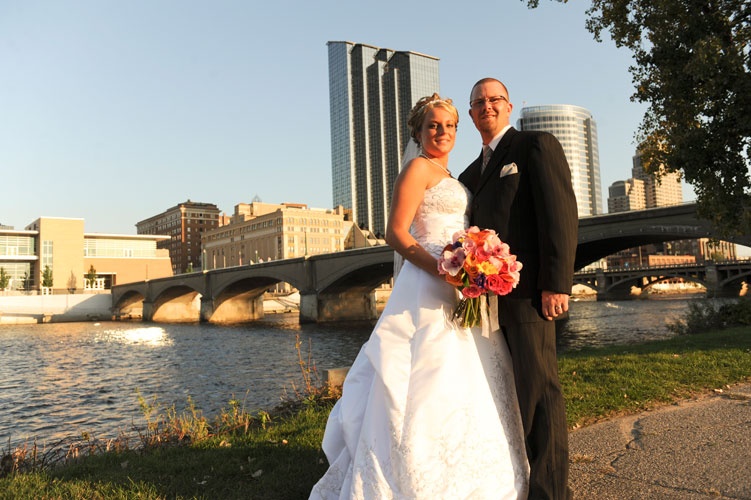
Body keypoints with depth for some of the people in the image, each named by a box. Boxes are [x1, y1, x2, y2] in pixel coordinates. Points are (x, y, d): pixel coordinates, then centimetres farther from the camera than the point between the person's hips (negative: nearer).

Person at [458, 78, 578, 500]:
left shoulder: (537, 145, 1)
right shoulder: (473, 172, 23)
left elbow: (561, 215, -10)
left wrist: (557, 284, -18)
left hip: (527, 291, -7)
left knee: (539, 389, -3)